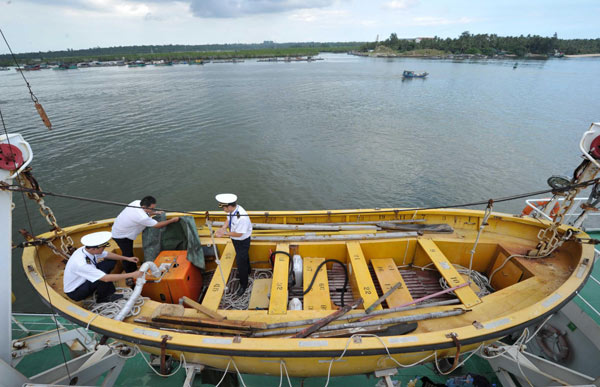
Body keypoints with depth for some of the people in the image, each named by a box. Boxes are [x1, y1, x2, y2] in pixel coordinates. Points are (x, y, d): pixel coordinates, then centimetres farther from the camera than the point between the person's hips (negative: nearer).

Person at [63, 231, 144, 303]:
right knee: (103, 279, -32)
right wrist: (131, 275, -35)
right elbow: (106, 278, -37)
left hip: (82, 281, 8)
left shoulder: (88, 249, -15)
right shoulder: (81, 264, -37)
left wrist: (127, 258, -2)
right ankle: (102, 299, -2)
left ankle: (109, 293, 4)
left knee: (111, 262, -3)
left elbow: (107, 255, 5)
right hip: (74, 292, -8)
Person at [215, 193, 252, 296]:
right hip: (235, 239, 8)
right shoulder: (231, 210, -17)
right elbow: (228, 220, 3)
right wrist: (223, 228, -13)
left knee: (240, 262, 7)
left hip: (242, 241, -8)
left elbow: (239, 234, -30)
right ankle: (246, 271, 60)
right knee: (243, 257, 31)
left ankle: (244, 285, 31)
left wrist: (225, 233, -24)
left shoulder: (242, 217, -40)